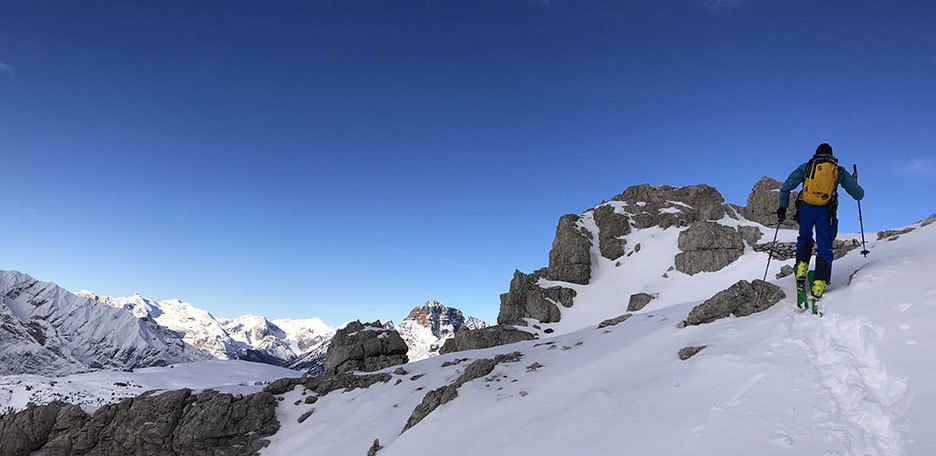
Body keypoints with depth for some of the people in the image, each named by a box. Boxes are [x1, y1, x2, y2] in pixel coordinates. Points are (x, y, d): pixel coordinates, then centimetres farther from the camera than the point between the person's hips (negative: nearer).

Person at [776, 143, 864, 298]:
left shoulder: (805, 167, 15)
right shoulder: (840, 171, 17)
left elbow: (785, 187, 7)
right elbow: (859, 194, 20)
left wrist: (783, 207, 16)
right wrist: (854, 183, 42)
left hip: (806, 208, 0)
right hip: (826, 212, 0)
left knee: (804, 239, 23)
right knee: (824, 248, 4)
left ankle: (802, 266, -1)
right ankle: (819, 283, -11)